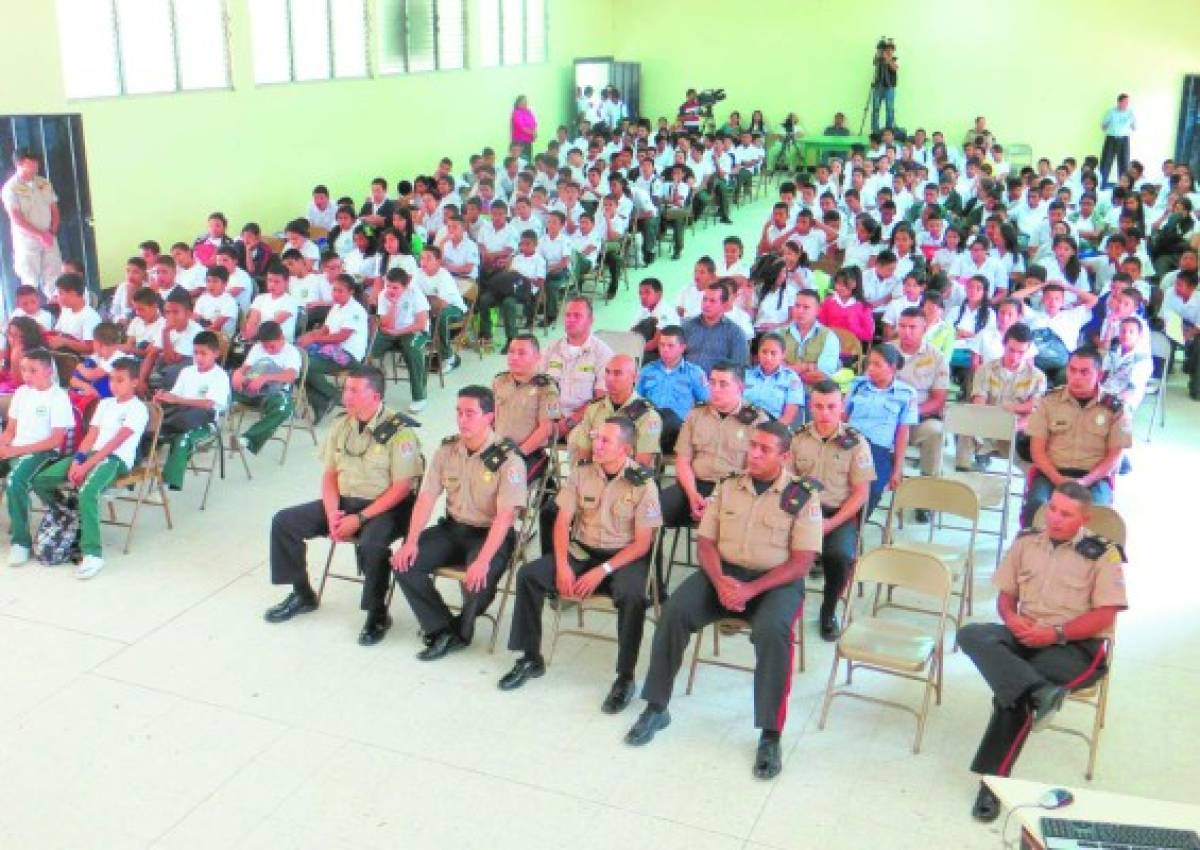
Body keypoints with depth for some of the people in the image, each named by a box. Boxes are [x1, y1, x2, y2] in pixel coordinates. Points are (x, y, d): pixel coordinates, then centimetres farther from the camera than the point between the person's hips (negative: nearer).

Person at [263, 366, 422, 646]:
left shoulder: (400, 431, -16)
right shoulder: (341, 425, 4)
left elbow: (402, 488, -17)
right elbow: (329, 475, 9)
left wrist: (359, 519, -21)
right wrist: (333, 514, -8)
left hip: (387, 508, -7)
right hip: (344, 501, 7)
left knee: (371, 542, -37)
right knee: (284, 522, -2)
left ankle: (378, 614, -13)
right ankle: (302, 594, 16)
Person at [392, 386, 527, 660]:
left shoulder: (508, 458, -17)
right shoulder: (446, 450, 0)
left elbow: (505, 515, -23)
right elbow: (426, 498, 0)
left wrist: (483, 560, -33)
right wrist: (411, 542, -13)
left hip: (491, 535, -5)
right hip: (453, 528, 6)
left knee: (478, 581, -32)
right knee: (403, 562, -13)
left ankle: (459, 629, 1)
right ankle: (444, 630, -6)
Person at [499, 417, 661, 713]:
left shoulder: (643, 483, -12)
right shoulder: (581, 473, -1)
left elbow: (642, 543, -12)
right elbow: (562, 523, 1)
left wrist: (602, 571, -21)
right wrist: (562, 566, -13)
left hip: (624, 556, -4)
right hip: (581, 551, 4)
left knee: (631, 594, -36)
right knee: (528, 574, -15)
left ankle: (625, 677, -20)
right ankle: (531, 658, 0)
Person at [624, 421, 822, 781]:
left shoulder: (803, 495, -5)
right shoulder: (727, 486, 7)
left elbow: (801, 562, -10)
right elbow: (706, 542, 6)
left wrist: (751, 590, -21)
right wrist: (720, 581, -14)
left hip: (776, 581, -3)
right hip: (723, 572, 4)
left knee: (771, 630, -35)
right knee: (674, 610, -23)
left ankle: (770, 735, -23)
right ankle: (656, 708, -9)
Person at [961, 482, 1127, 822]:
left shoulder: (1103, 553, -1)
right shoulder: (1026, 542, 13)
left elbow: (1104, 615, -8)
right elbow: (1005, 595, 15)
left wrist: (1056, 633, -19)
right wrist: (1011, 618, -8)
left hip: (1077, 646, -5)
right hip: (1025, 637, 5)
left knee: (1012, 691, -30)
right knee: (971, 634, -27)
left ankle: (993, 781, -19)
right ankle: (1039, 692, -46)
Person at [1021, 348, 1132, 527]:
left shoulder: (1115, 408, 5)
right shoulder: (1050, 401, 8)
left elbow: (1114, 456, 3)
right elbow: (1037, 448, 5)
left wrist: (1085, 481, -13)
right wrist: (1057, 479, -12)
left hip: (1094, 476, -1)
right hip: (1051, 473, 1)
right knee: (1035, 505, -31)